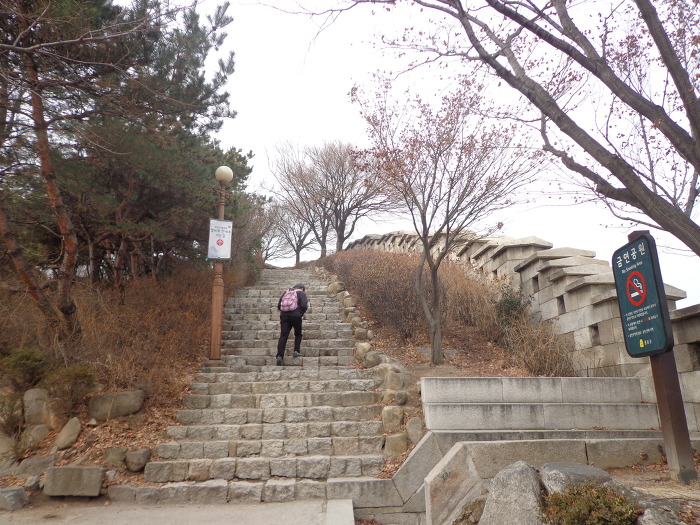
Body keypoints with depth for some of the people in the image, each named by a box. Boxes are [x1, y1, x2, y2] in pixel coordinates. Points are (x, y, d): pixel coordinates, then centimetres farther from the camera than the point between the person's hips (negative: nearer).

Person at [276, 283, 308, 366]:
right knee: (298, 334, 20)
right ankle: (296, 351, 9)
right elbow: (304, 306, -6)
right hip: (296, 316, -3)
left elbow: (279, 306, 16)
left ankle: (280, 355, -14)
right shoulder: (302, 293, 8)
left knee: (283, 336, -3)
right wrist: (301, 314, 10)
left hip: (284, 316, 3)